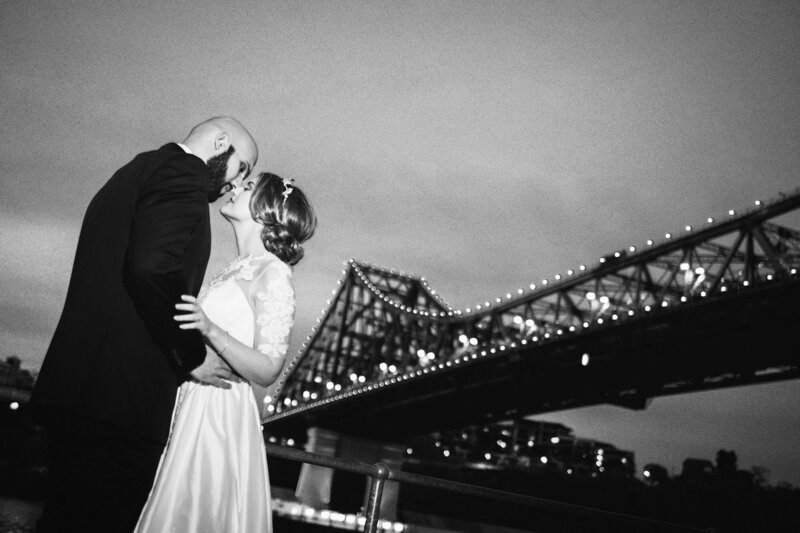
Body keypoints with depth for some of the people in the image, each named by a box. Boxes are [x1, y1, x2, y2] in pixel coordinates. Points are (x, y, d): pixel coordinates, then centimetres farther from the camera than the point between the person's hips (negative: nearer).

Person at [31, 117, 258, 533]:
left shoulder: (135, 172, 25)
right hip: (122, 398, -10)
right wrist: (192, 356, -10)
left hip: (79, 389, 10)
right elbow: (153, 267, -22)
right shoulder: (184, 171, -5)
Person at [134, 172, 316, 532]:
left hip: (220, 416, -8)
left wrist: (210, 330, -26)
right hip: (190, 407, 8)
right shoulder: (235, 270, 13)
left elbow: (267, 371, -17)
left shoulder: (273, 273, -11)